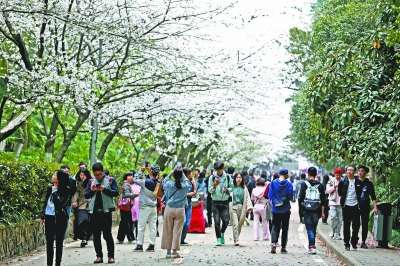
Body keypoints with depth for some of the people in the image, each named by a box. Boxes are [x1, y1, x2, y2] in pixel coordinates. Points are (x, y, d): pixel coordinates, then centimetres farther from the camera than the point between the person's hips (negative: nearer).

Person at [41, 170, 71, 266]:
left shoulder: (66, 189, -8)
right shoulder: (49, 187, 7)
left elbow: (61, 202, -20)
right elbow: (45, 202, 14)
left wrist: (55, 191, -16)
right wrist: (42, 217, 15)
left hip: (59, 218, -5)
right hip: (49, 217, 5)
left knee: (59, 242, 4)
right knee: (49, 242, 9)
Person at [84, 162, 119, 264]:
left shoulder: (111, 180, 1)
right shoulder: (91, 181, 11)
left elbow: (116, 193, -7)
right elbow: (86, 195, 9)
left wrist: (104, 189, -18)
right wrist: (92, 190, -10)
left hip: (106, 211, -4)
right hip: (94, 211, 4)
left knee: (107, 234, -2)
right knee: (96, 235, 5)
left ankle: (111, 256, 2)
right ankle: (99, 256, 10)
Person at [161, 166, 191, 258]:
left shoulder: (169, 184, -7)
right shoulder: (185, 186, -6)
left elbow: (165, 181, 17)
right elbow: (188, 182, 18)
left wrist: (172, 172, 15)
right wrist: (183, 174, 18)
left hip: (169, 209, 0)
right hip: (180, 210, 0)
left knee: (168, 231, 8)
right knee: (177, 231, 2)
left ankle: (168, 251, 12)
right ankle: (174, 252, 2)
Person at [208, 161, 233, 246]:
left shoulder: (227, 177, 4)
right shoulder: (212, 177, 1)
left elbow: (232, 187, 9)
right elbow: (210, 190, 0)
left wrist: (227, 190, -11)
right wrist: (214, 186, -20)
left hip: (225, 201, 1)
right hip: (216, 202, 0)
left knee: (226, 220, -6)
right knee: (217, 221, -2)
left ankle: (222, 233, 23)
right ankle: (219, 239, 7)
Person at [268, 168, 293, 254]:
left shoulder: (273, 183, -3)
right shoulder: (289, 184, -8)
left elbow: (270, 195, -4)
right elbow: (290, 196, -8)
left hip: (275, 210, 1)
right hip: (285, 210, -1)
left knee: (275, 227, 8)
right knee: (285, 228, 10)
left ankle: (273, 242, -16)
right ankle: (283, 247, 12)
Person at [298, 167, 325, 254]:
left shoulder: (304, 184, -3)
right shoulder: (320, 185, 6)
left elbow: (301, 198, -4)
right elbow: (323, 200, 6)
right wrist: (322, 212, 11)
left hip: (307, 210, -3)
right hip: (316, 210, 3)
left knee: (310, 228, -2)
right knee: (314, 228, 15)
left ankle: (312, 247, -14)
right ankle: (311, 245, 22)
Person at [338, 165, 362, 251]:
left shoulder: (358, 182, 3)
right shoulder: (343, 181, 1)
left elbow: (360, 193, 11)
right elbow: (339, 193, 10)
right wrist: (344, 198, 6)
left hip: (355, 206, 1)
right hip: (346, 206, 0)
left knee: (356, 225, 0)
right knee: (346, 226, 4)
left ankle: (354, 242, 13)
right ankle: (347, 244, 10)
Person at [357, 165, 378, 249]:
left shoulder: (369, 184, 6)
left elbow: (373, 196, 7)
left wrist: (375, 207, -2)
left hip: (365, 207, 1)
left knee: (365, 224, 2)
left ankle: (363, 242, 7)